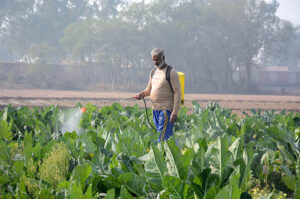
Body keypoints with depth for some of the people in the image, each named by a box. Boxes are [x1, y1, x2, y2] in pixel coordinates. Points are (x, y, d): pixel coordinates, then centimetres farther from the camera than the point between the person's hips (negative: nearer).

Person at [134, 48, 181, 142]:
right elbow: (149, 89, 26)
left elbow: (177, 93, -11)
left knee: (162, 139, -13)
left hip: (166, 110, -7)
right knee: (168, 136, 10)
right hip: (155, 110, 7)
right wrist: (142, 94, 2)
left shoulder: (171, 72, -8)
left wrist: (175, 113, -17)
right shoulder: (153, 72, 15)